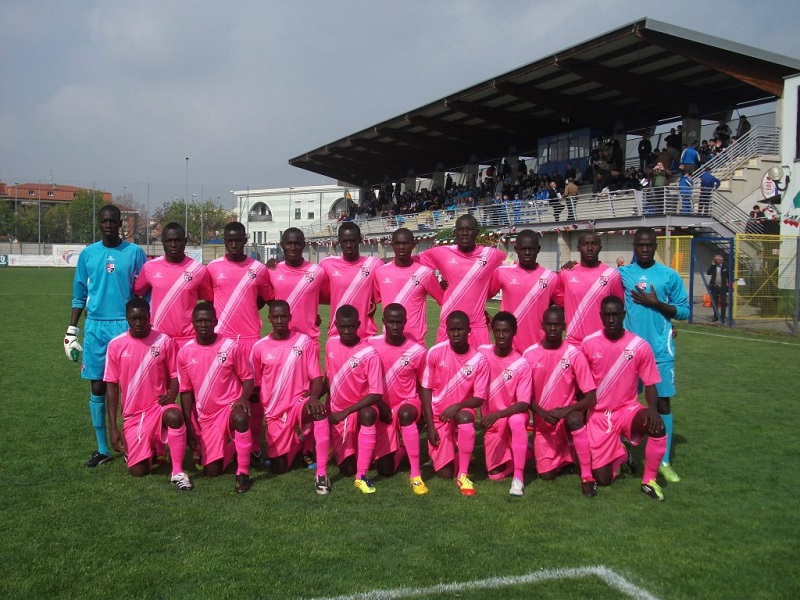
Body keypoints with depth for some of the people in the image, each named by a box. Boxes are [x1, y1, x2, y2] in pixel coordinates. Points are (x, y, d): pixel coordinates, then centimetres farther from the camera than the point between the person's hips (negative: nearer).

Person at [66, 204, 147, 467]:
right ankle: (102, 449, 15)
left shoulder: (135, 253, 0)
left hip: (126, 326, -2)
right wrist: (71, 331, 8)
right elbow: (79, 296, 12)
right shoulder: (88, 254, 7)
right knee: (97, 387, 5)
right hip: (95, 327, 3)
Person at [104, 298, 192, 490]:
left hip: (158, 406, -1)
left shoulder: (164, 341, -6)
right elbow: (112, 386, 0)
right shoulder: (116, 345, -4)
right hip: (133, 415, 1)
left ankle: (178, 472, -23)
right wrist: (113, 428, -4)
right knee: (138, 471, -7)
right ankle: (150, 447, 29)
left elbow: (175, 375, 4)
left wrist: (172, 392, -21)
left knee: (175, 415, -37)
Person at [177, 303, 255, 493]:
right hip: (205, 416, 3)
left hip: (231, 405, -3)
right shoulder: (185, 353, -3)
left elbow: (247, 377, -2)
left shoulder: (232, 346, -9)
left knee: (240, 418, -41)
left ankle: (243, 473, -23)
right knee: (212, 471, 1)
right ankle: (226, 448, 37)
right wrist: (189, 426, 2)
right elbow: (186, 391, 4)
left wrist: (243, 398, -24)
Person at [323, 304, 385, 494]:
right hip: (338, 413, 4)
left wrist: (345, 412, -27)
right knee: (347, 470, -1)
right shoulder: (331, 344, -4)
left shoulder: (369, 354, -21)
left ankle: (362, 476, -31)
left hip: (361, 408, -4)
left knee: (368, 414, -41)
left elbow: (376, 394, -23)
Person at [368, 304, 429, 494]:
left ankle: (415, 475, -29)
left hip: (407, 403, -2)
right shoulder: (371, 345, -10)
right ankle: (402, 447, 34)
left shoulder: (417, 351, -12)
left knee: (405, 414, -41)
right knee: (386, 470, -1)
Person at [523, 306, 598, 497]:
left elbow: (590, 398, -12)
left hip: (567, 415, -2)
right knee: (547, 474, -6)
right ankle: (564, 457, 29)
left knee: (574, 419, -38)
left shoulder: (574, 354, -12)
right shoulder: (530, 354, -8)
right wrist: (543, 413, -21)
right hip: (542, 421, 2)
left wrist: (565, 411, -27)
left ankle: (587, 477, -26)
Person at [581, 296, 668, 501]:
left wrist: (652, 409, -25)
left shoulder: (640, 346, -11)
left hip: (627, 409, 0)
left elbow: (650, 384, -5)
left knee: (657, 426, -35)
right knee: (602, 479, -5)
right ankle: (619, 455, 31)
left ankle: (649, 480, -11)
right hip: (598, 415, 0)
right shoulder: (589, 343, -8)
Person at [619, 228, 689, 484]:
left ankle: (664, 461, 11)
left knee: (663, 402, 2)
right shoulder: (621, 274, 5)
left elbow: (684, 311, 3)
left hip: (660, 350, -1)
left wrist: (656, 303, -11)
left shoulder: (670, 276, 1)